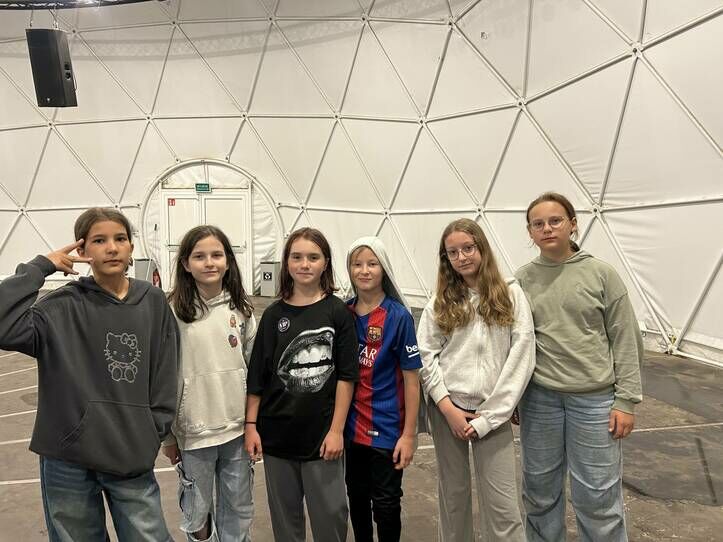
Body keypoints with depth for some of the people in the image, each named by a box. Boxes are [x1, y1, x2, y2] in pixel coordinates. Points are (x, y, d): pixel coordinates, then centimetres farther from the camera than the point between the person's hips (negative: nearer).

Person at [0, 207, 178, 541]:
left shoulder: (154, 302, -1)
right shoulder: (63, 307, -8)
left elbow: (165, 374, 3)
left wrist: (156, 430, 1)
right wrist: (39, 268, -17)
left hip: (133, 458, 1)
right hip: (68, 459, -1)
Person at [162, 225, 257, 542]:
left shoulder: (241, 309, 0)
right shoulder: (173, 312, -10)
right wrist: (167, 435, -2)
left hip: (238, 428, 3)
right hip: (194, 430, -3)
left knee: (239, 510, 17)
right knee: (197, 512, 15)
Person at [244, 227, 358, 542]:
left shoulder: (338, 312, -4)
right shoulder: (274, 314, 2)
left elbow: (346, 376, -5)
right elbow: (256, 376, 5)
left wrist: (337, 430, -8)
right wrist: (250, 425, 1)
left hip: (322, 433, -2)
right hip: (277, 433, 2)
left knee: (330, 513, 6)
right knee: (284, 514, 15)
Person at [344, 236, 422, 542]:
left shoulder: (398, 316, -12)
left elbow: (411, 379, -10)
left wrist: (409, 434, -11)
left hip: (387, 430, -4)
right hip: (351, 427, 4)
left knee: (385, 504, 8)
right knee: (357, 499, 19)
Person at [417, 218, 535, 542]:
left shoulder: (511, 295, -1)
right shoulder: (440, 303, 4)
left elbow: (522, 356, -6)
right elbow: (425, 356, 1)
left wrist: (489, 415, -10)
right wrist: (448, 408, -9)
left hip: (493, 411, -1)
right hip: (447, 409, 2)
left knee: (502, 504, -1)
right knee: (453, 493, 14)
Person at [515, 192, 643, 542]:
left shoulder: (601, 274, -3)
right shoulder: (522, 280, 2)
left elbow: (625, 340, -2)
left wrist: (626, 400, -5)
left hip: (594, 399, -2)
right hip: (538, 398, 2)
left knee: (597, 495, 7)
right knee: (540, 490, 15)